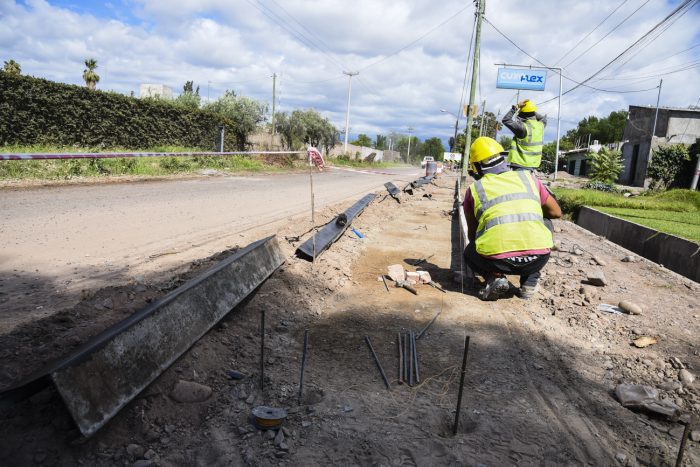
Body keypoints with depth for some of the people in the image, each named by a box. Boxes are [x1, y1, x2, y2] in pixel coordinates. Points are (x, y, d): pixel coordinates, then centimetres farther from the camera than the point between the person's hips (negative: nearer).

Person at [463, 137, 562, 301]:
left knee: (470, 253, 32)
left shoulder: (474, 189, 14)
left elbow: (472, 235, 23)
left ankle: (494, 278, 3)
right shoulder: (527, 177, 18)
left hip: (497, 261, -1)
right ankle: (529, 282, 21)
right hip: (538, 259, 2)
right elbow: (556, 212, 28)